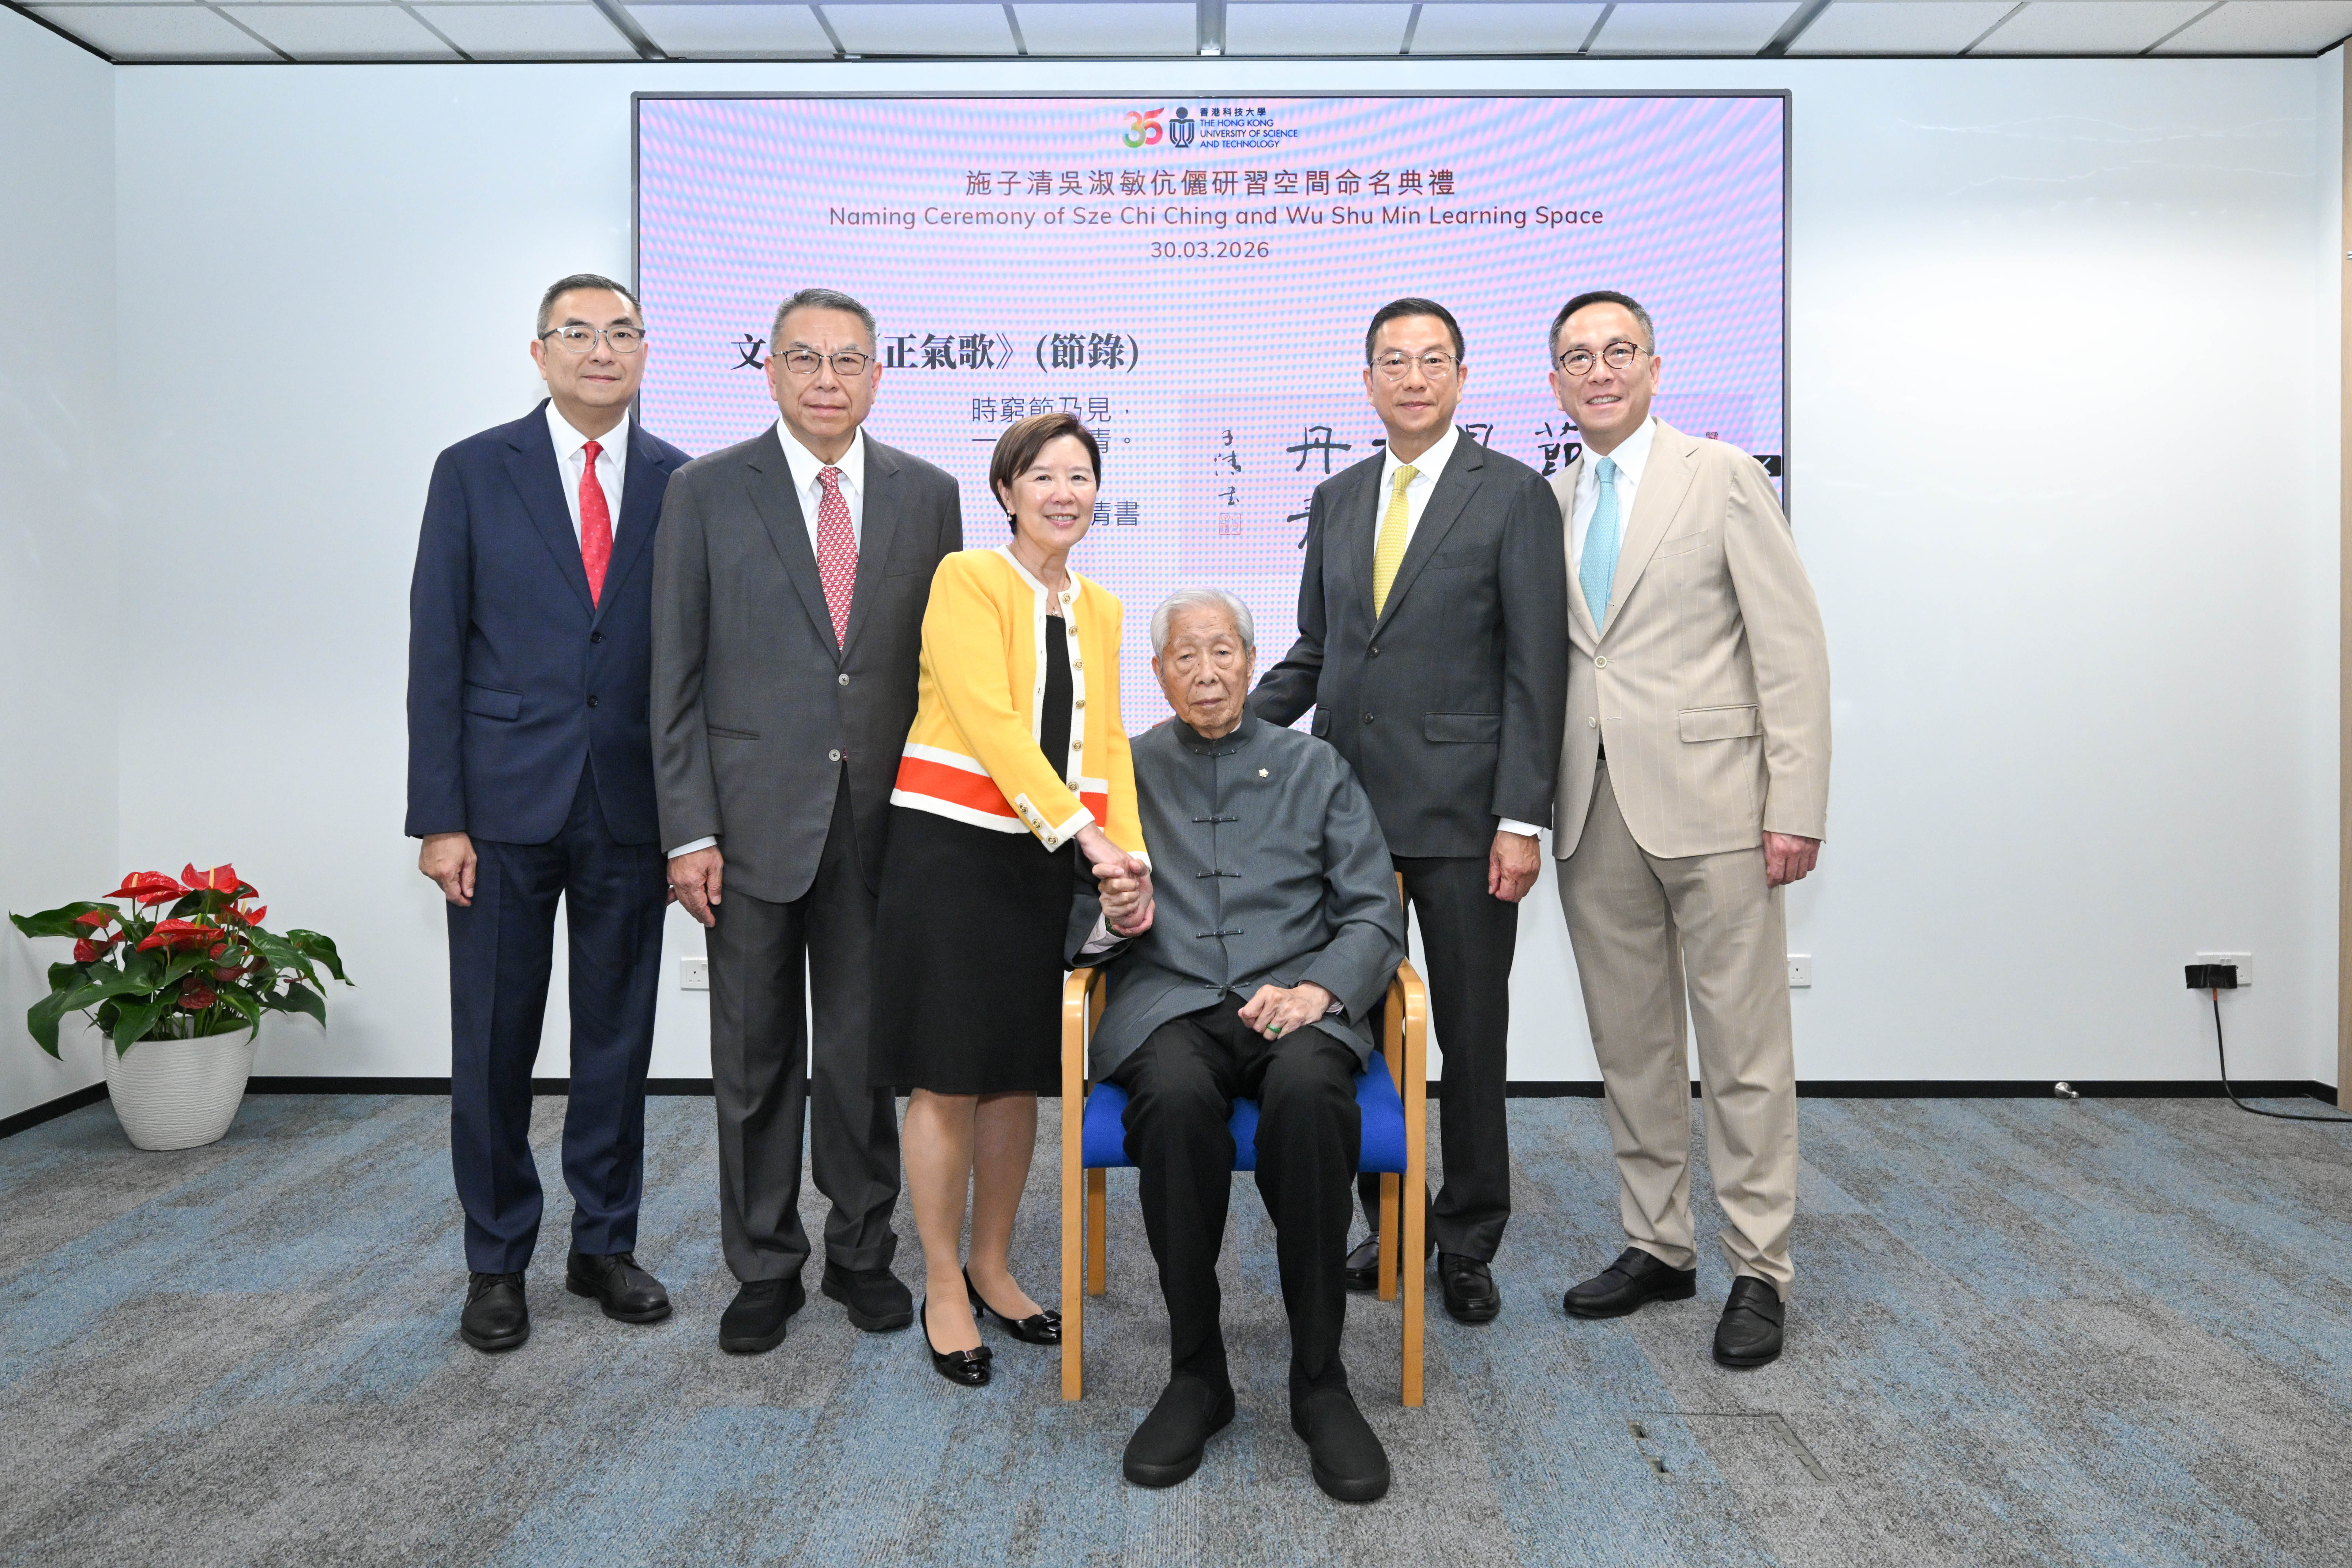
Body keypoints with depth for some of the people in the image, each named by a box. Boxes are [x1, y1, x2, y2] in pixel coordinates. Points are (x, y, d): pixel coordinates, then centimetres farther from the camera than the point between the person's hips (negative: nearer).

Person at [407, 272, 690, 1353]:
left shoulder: (683, 484, 5)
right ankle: (496, 1263, 22)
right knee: (493, 1042, 6)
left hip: (631, 807, 1)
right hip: (504, 805, -1)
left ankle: (604, 1245, 26)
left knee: (618, 1037, 10)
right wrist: (438, 817, -7)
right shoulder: (473, 472, 2)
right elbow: (436, 651, -1)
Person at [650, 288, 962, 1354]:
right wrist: (688, 830, -7)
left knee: (867, 1052, 10)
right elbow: (676, 676, -1)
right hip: (753, 817, -1)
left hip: (882, 819, 1)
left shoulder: (928, 494, 6)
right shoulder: (707, 492, 1)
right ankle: (764, 1267, 24)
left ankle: (861, 1254, 27)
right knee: (756, 1058, 9)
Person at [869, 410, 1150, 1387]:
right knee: (946, 1078, 0)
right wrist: (1082, 830, -21)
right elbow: (989, 720, -16)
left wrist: (1128, 850, -7)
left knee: (1019, 1074, 11)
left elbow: (1107, 742, 9)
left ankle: (992, 1267, 27)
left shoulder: (1100, 610, 14)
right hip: (951, 846, -5)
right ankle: (942, 1289, 15)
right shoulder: (968, 579, -6)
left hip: (1046, 862, 6)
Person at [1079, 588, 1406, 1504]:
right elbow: (1074, 927, 13)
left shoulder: (1316, 768, 16)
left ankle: (1320, 1379, -21)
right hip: (1168, 1002, 0)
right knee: (1176, 1096, -35)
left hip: (1296, 1002, 0)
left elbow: (1374, 916, 8)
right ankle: (1195, 1374, -17)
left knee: (1307, 1089, -35)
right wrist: (1113, 920, -11)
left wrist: (1316, 990, -11)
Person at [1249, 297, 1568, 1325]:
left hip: (1461, 809, -4)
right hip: (1349, 800, 4)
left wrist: (1521, 817, -13)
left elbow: (1536, 669, -7)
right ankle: (1391, 1225, 25)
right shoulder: (1336, 500, 13)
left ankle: (1469, 1244, 21)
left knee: (1472, 1034, 6)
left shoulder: (1514, 496, -2)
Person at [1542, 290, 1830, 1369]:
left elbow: (1792, 648, -5)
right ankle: (1657, 1247, 25)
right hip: (1593, 813, 5)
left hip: (1708, 803, -5)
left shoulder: (1722, 478, 0)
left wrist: (1796, 809, -12)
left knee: (1742, 1045, 1)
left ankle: (1758, 1270, 12)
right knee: (1629, 1043, 12)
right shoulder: (1549, 504, 14)